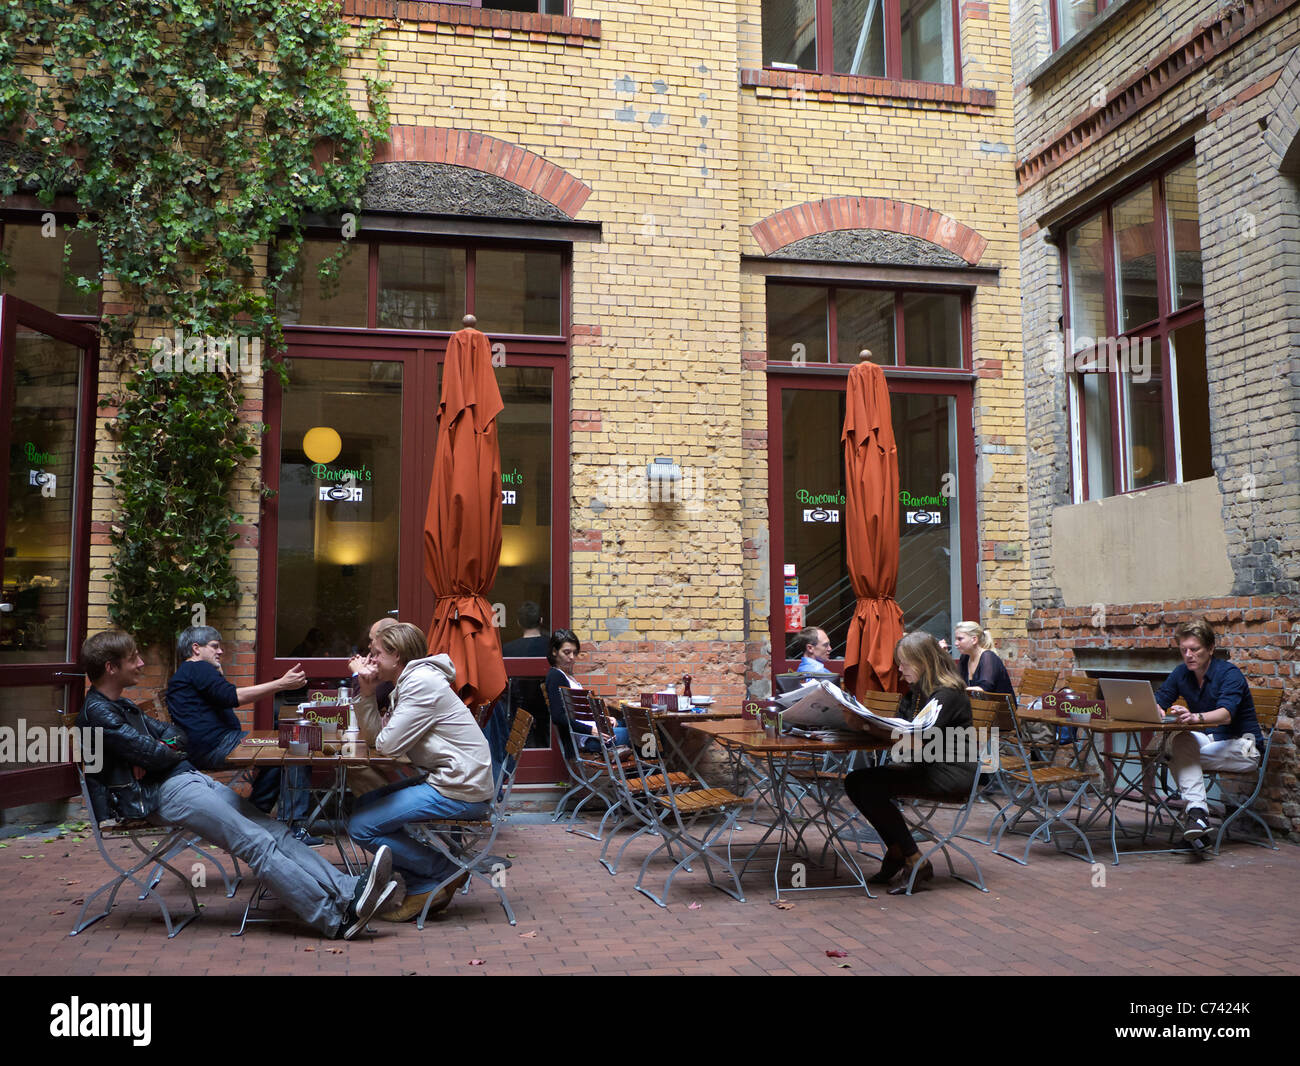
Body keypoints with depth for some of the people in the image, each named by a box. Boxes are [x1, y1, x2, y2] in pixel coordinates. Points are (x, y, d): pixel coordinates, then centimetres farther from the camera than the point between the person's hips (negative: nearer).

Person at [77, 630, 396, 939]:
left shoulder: (122, 707, 23)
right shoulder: (98, 711, -8)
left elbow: (176, 735, 22)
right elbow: (152, 755, -17)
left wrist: (156, 754, -2)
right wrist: (175, 754, 6)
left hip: (189, 779, 10)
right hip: (161, 794, -10)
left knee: (274, 831, -7)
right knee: (258, 842, -21)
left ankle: (348, 890, -17)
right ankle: (336, 917, -27)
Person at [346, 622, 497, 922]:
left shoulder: (422, 683, -15)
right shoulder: (409, 682, 17)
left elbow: (388, 745, -18)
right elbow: (373, 737, 14)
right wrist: (367, 693, 3)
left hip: (457, 791, -11)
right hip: (441, 780, 11)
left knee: (361, 827, -10)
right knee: (364, 804, 19)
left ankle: (447, 872, 0)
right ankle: (425, 886, 14)